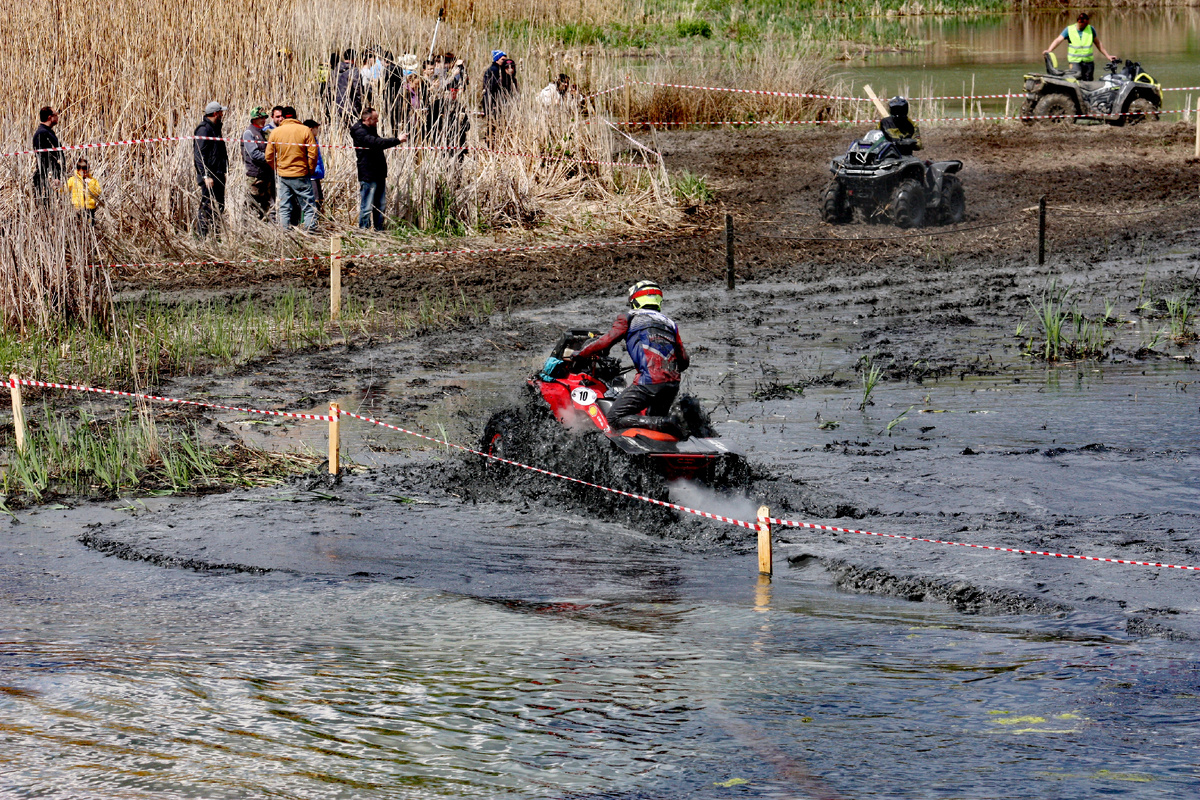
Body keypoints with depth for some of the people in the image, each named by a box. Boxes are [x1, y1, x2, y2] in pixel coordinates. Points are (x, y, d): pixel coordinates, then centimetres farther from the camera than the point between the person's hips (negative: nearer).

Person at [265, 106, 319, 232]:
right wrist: (310, 171, 6)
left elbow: (269, 156, 5)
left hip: (282, 175, 2)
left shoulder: (275, 132, 1)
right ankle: (311, 228, -7)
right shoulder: (305, 130, -5)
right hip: (301, 175, -2)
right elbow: (312, 154, -7)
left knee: (284, 207, 8)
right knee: (308, 206, 2)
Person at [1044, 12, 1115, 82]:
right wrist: (1048, 50, -22)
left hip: (1088, 61, 3)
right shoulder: (1069, 30, 0)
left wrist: (1107, 56, 13)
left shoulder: (1091, 29, 7)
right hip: (1075, 61, -3)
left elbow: (1098, 44, 15)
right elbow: (1058, 40, -6)